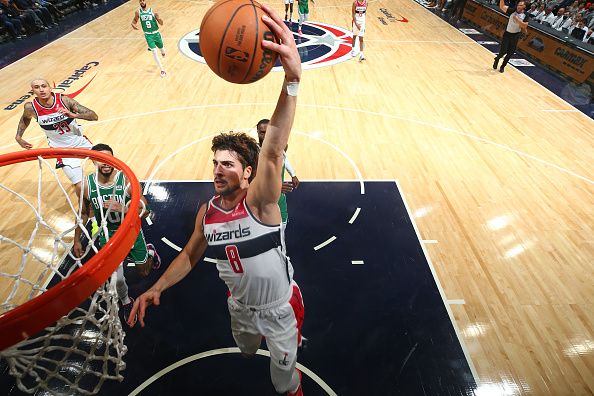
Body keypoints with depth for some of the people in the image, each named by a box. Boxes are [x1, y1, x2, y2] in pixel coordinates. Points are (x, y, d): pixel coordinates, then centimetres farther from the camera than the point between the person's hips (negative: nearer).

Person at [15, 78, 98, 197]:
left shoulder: (64, 100, -17)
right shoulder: (31, 107, -12)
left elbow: (94, 116, -22)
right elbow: (25, 118, 14)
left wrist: (73, 115, -37)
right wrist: (18, 137, 9)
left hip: (80, 140, 1)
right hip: (62, 149, -1)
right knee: (80, 186, -10)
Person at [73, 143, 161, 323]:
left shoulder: (126, 180, -22)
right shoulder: (87, 184, -13)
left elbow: (145, 211, -20)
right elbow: (83, 214, 4)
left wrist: (122, 208, -37)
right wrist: (77, 240, 7)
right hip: (107, 236, 1)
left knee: (144, 272, 15)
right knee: (116, 278, -1)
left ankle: (150, 251, 50)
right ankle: (126, 301, 33)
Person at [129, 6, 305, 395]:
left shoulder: (259, 200, -31)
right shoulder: (207, 211, -14)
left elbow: (274, 152, -50)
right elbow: (191, 254, 4)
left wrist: (292, 79, -64)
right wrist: (157, 287, -6)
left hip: (280, 307, -4)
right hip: (240, 306, 5)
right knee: (245, 349, 36)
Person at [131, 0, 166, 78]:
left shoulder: (152, 11, -7)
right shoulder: (138, 12, -4)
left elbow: (161, 24, -6)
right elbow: (135, 20, 11)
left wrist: (158, 17, -27)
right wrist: (133, 24, -11)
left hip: (156, 33, 1)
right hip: (148, 35, -1)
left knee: (162, 50, 16)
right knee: (154, 52, -14)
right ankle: (162, 69, -6)